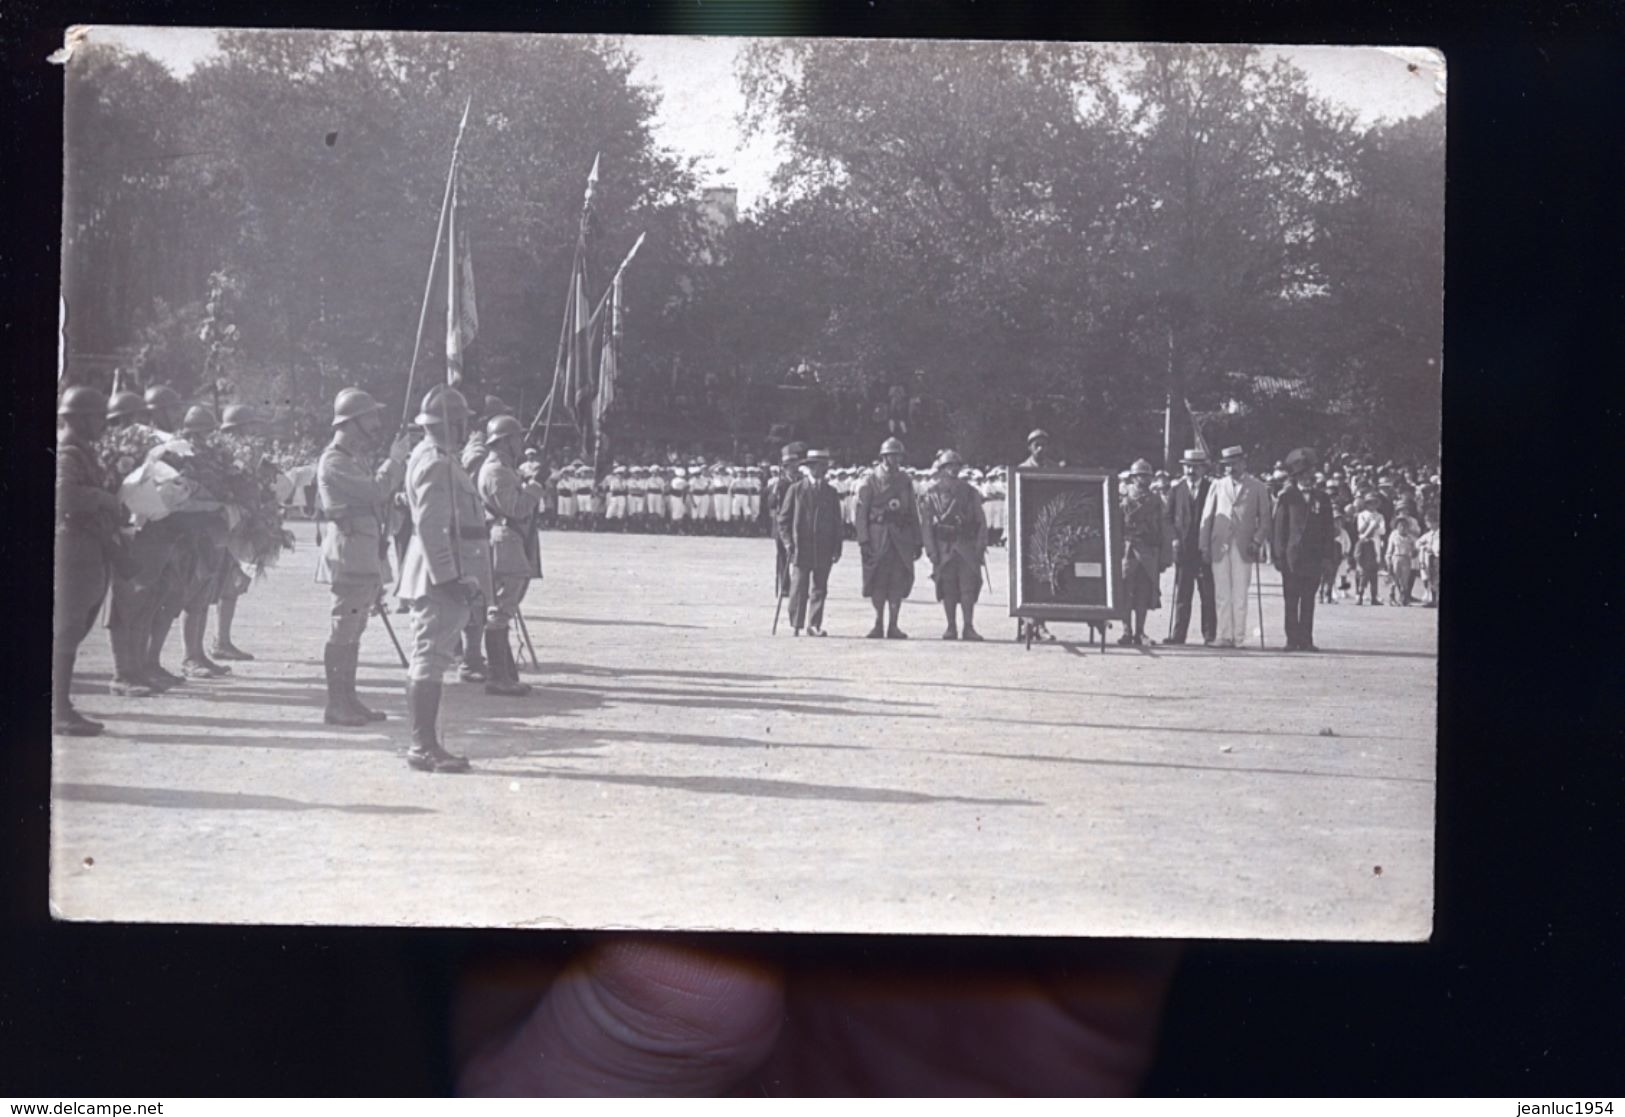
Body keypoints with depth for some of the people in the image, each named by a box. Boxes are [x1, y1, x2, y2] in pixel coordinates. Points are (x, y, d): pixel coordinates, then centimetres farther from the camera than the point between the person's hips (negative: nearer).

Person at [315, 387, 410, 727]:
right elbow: (376, 490, -20)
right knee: (342, 632, -7)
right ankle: (335, 705, -4)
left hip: (365, 556, 10)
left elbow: (384, 494, 19)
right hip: (347, 553, -10)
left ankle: (349, 699, 18)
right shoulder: (334, 461, -13)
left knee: (352, 632, 13)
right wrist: (395, 459, -11)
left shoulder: (357, 458, 18)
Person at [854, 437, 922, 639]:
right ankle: (878, 624, 10)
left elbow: (913, 512, 14)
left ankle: (892, 626, 3)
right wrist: (863, 540, -12)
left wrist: (917, 542, 9)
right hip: (878, 536, -3)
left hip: (902, 537, 3)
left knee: (898, 582, -1)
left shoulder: (905, 480, 11)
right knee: (878, 582, 0)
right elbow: (861, 511, -4)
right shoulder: (870, 480, 0)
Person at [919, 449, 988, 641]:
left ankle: (969, 627, -1)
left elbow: (981, 521, 8)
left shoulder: (969, 493, 7)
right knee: (947, 589, 4)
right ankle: (951, 627, 12)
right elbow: (926, 524, 3)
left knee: (969, 587, -6)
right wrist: (931, 551, -5)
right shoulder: (932, 495, 4)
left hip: (967, 547, 0)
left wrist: (980, 546, -2)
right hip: (943, 548, 0)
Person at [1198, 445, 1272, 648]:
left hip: (1243, 547, -2)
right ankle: (1224, 636, 4)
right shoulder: (1217, 486, 14)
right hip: (1219, 546, 2)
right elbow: (1207, 516, 12)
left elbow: (1264, 518, 8)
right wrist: (1205, 546, 4)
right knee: (1222, 595, 0)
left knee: (1240, 595, -3)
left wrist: (1257, 541, -7)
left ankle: (1239, 637, 1)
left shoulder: (1257, 487, 8)